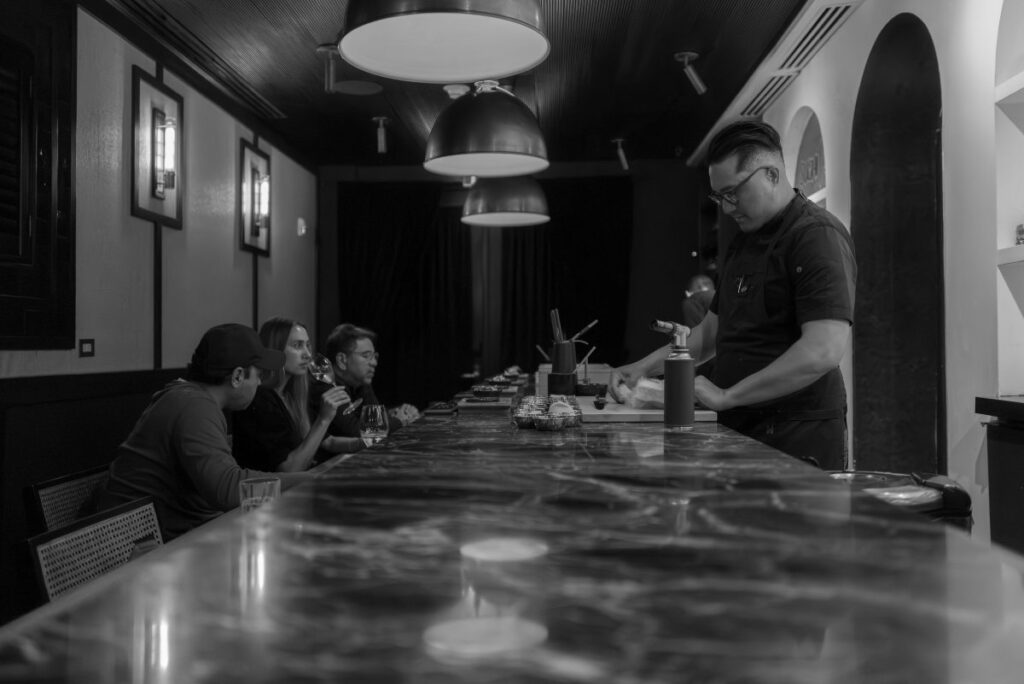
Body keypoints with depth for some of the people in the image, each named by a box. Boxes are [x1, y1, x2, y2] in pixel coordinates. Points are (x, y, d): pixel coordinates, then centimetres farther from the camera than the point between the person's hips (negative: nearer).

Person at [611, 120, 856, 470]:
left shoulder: (818, 235, -13)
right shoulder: (743, 242, 16)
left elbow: (824, 351, -24)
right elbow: (711, 330, 22)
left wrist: (726, 396, -20)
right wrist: (645, 366, 8)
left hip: (797, 438, -8)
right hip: (740, 429, 8)